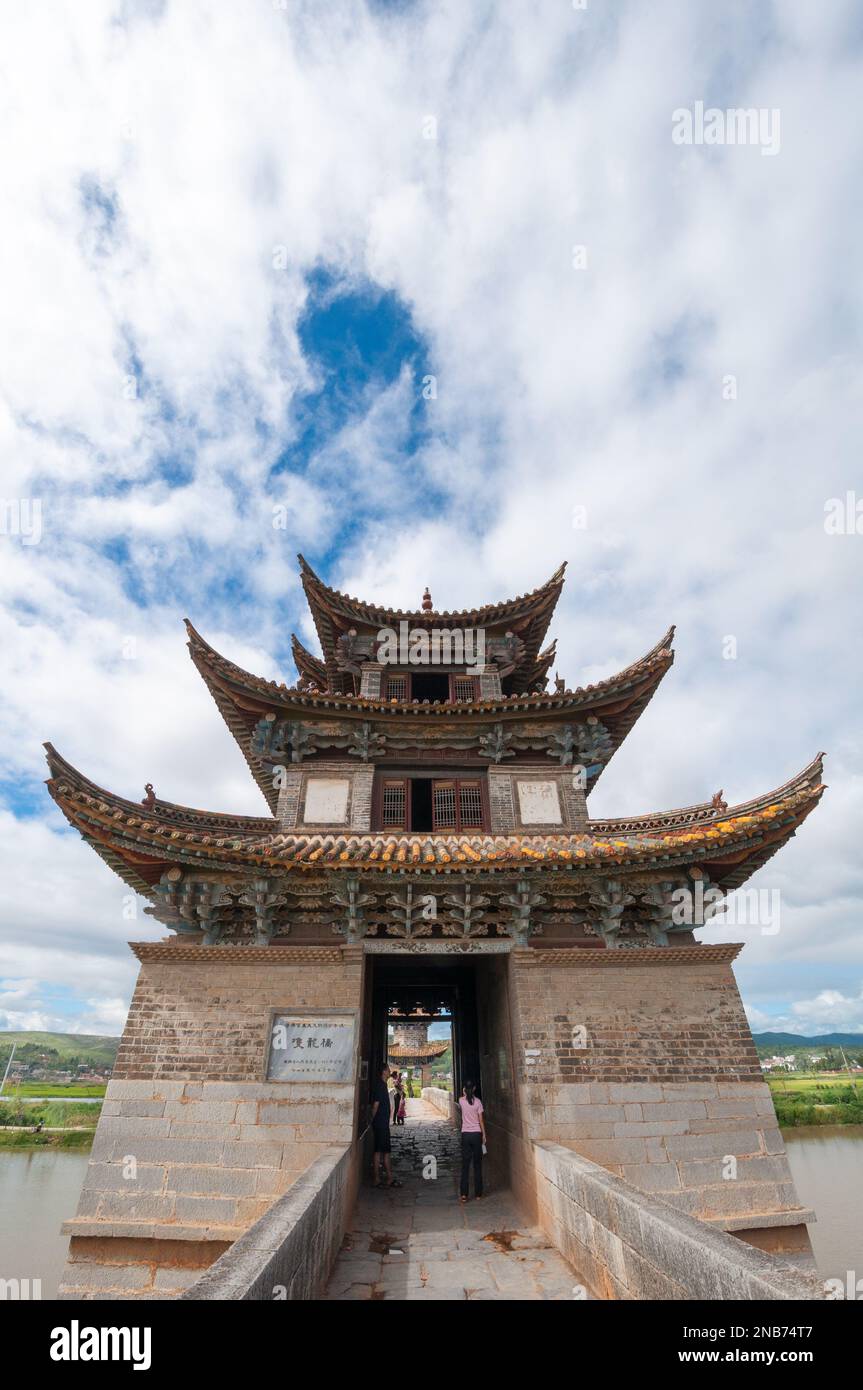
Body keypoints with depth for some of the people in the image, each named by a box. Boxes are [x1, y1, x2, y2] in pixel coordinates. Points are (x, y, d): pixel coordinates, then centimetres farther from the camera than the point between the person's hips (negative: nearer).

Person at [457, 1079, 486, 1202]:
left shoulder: (461, 1100, -5)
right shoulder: (477, 1101, -8)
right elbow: (481, 1120, -4)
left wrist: (464, 1093, 11)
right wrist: (484, 1134, 6)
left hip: (465, 1134, 1)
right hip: (477, 1134, 0)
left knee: (465, 1164, 6)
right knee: (477, 1164, 11)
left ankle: (464, 1194, 3)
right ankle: (478, 1194, 16)